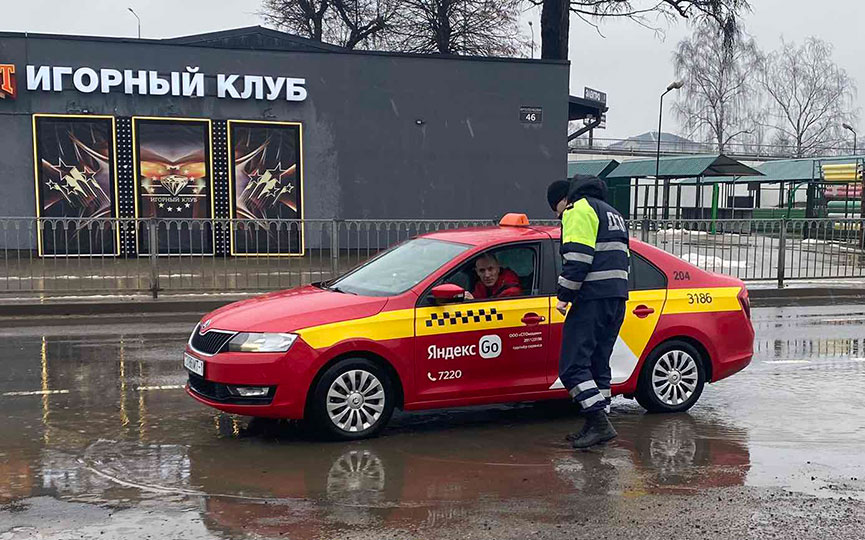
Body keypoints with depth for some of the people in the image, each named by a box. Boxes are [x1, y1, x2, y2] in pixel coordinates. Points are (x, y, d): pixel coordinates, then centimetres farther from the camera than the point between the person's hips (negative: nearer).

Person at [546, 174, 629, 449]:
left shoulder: (579, 210, -3)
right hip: (617, 298, 10)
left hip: (593, 299, -10)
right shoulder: (612, 213, 28)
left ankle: (600, 423, -13)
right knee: (598, 363, 14)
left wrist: (564, 295, -11)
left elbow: (578, 257, -16)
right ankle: (596, 425, 17)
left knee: (572, 366, -8)